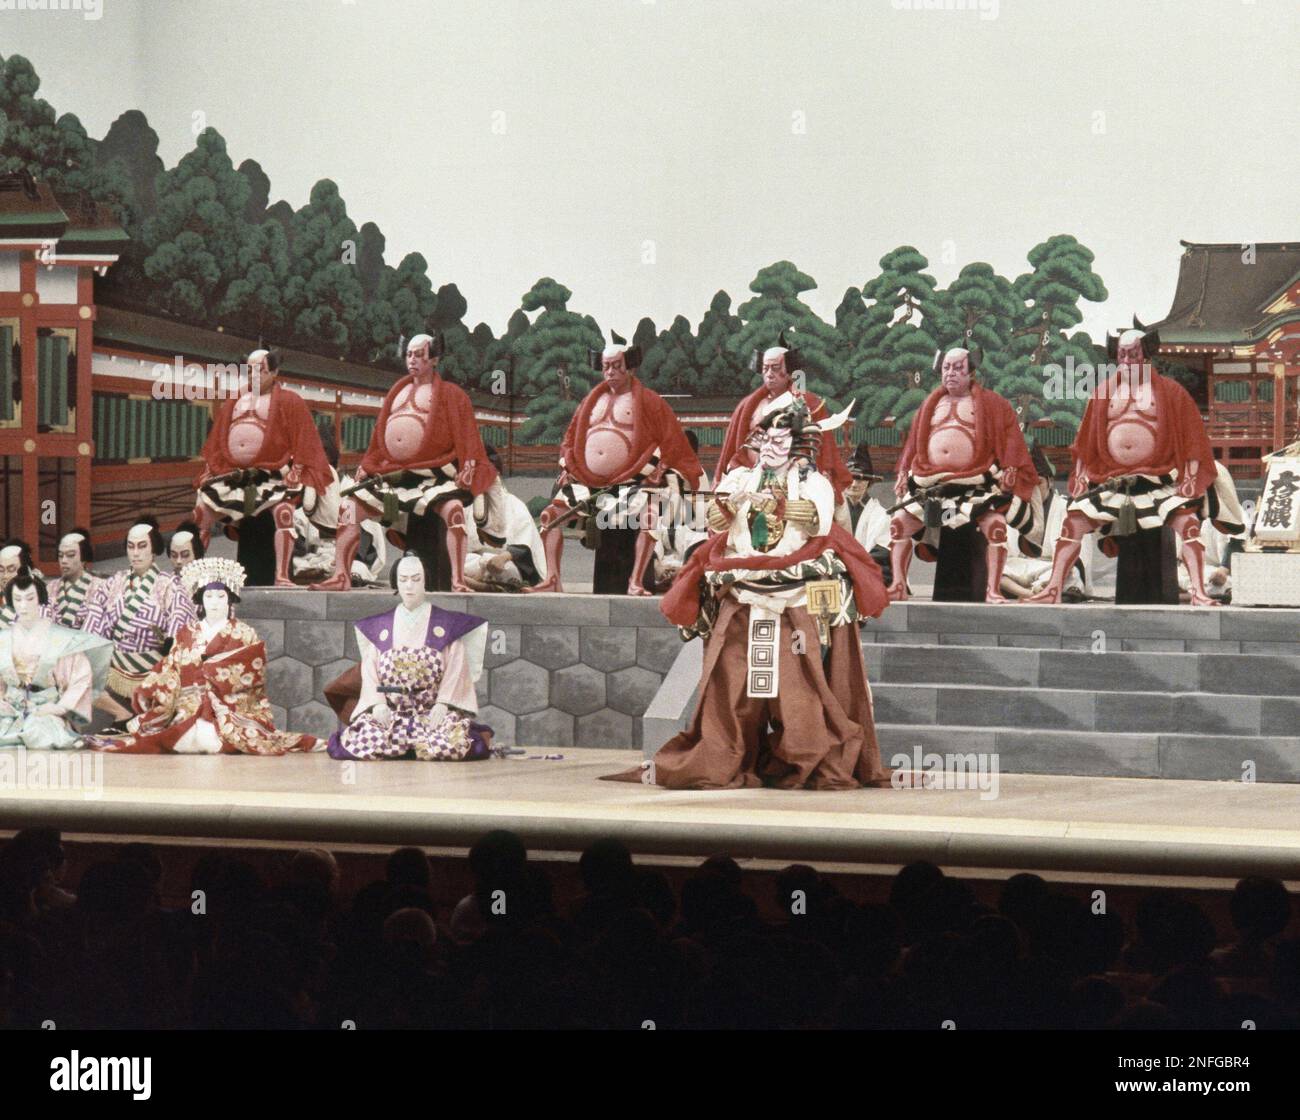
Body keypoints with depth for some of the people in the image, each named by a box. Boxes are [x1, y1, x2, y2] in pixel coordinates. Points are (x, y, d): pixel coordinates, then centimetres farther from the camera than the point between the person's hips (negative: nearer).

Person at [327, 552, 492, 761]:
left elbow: (456, 669, -1)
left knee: (447, 745, -32)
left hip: (434, 711, -1)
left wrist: (443, 705, -17)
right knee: (369, 742, -29)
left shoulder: (446, 624, 7)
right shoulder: (380, 627, 14)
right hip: (389, 711, 1)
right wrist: (377, 704, -12)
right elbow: (369, 669, 6)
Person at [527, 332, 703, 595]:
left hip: (631, 482, -5)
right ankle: (553, 579, -10)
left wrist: (652, 468, -13)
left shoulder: (649, 402, 5)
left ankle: (635, 582, -29)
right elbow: (570, 439, 25)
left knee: (648, 518, -32)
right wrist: (568, 468, 10)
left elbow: (670, 443, 0)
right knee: (552, 514, -10)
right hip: (587, 482, 5)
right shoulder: (592, 400, 20)